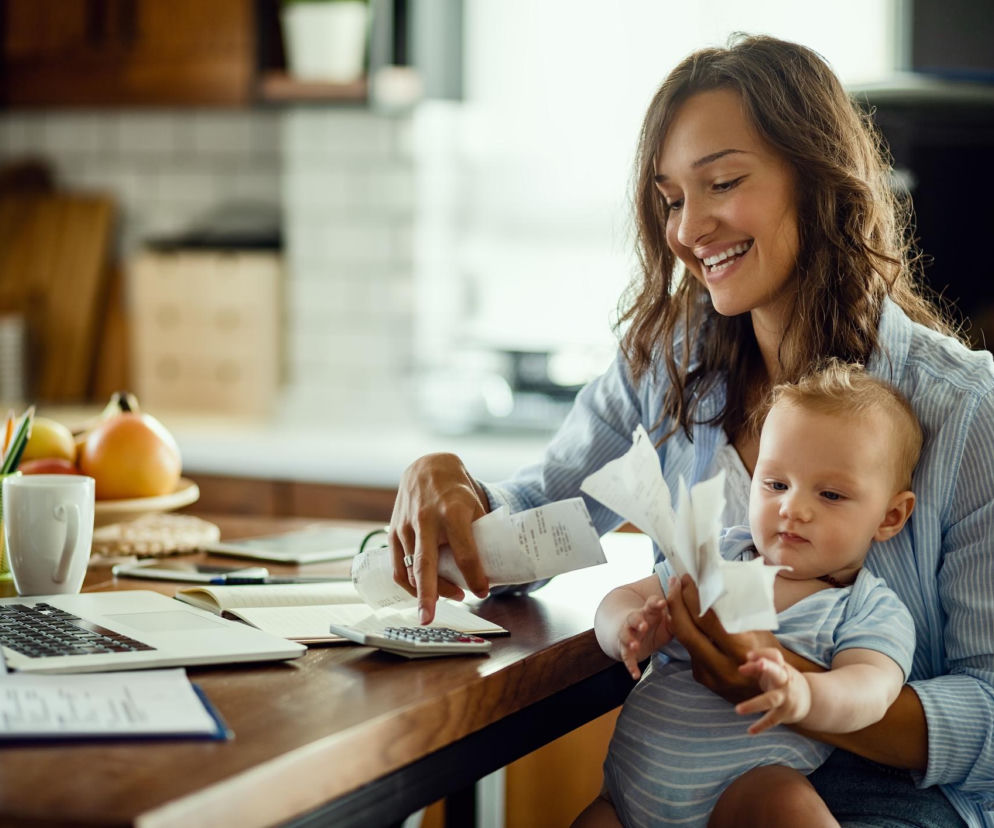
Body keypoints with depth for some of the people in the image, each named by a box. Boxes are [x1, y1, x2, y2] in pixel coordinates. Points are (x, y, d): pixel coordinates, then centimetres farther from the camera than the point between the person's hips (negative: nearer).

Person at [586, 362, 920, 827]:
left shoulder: (870, 611, -2)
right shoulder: (716, 557, 10)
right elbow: (623, 600, 10)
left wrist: (803, 694, -43)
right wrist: (629, 631, -16)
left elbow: (870, 688, -20)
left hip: (745, 787, -4)